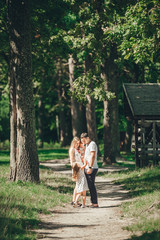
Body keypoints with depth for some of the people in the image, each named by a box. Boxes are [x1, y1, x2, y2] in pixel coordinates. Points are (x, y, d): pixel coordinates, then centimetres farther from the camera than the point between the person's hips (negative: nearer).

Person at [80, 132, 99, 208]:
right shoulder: (87, 145, 19)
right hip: (87, 168, 10)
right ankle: (92, 202, 13)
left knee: (91, 185, -9)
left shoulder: (92, 144, -11)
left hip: (92, 169, -10)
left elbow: (93, 156, -20)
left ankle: (95, 203, -8)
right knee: (90, 186, 10)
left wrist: (90, 167, -26)